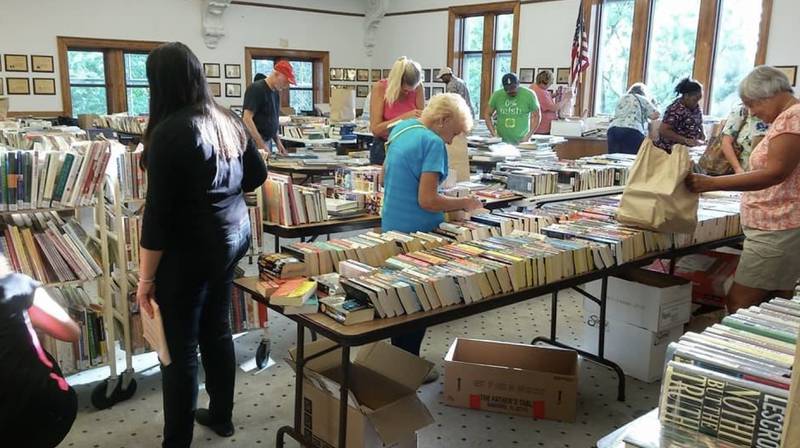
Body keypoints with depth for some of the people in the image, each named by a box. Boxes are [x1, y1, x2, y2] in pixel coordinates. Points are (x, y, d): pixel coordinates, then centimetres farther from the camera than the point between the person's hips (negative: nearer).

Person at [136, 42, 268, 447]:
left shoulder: (170, 131, -20)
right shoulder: (228, 120, 4)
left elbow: (159, 212, -20)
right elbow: (257, 175, 15)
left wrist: (146, 278, -13)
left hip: (191, 251, -8)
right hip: (233, 237, 8)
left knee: (179, 348, 4)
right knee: (216, 330, 21)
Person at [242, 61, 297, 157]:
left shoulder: (276, 92, 12)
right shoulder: (256, 89, -13)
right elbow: (247, 119, -19)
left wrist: (278, 142, 11)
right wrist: (261, 144, -22)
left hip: (267, 141, 8)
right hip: (254, 142, -8)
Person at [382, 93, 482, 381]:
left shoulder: (402, 129, 8)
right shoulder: (432, 144, -19)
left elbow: (386, 177, 19)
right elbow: (427, 201, -24)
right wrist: (464, 203, -11)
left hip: (392, 227, 9)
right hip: (416, 233, -9)